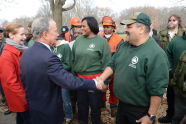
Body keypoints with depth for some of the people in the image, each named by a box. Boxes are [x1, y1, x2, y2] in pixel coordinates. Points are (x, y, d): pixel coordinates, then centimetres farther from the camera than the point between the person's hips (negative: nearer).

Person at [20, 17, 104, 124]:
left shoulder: (26, 54, -2)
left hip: (31, 107, 8)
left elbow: (24, 80, 8)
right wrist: (94, 83, -21)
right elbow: (70, 82, -31)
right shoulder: (48, 57, -30)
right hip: (48, 111, -8)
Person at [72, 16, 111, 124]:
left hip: (95, 79, -4)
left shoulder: (102, 41, -8)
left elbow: (107, 63, -8)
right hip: (80, 79, 4)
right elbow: (73, 59, 10)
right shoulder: (78, 40, 4)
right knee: (81, 105, 18)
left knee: (95, 106, 11)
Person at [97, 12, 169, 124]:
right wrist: (101, 79, -3)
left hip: (141, 111, -7)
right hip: (122, 104, 7)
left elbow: (157, 90, -25)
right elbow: (113, 65, 11)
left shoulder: (156, 54, -25)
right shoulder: (123, 46, 0)